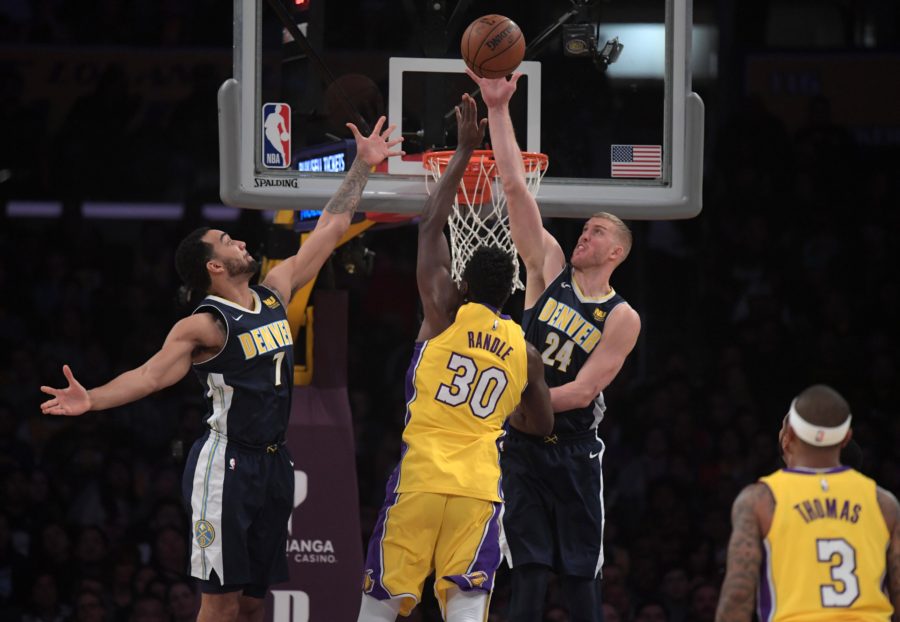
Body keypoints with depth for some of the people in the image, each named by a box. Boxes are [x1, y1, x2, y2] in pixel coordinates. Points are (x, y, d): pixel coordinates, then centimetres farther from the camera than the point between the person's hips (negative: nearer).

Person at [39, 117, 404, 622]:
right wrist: (92, 400, -36)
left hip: (274, 462, 7)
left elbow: (331, 227, 16)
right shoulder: (205, 326, -11)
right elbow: (153, 374, -20)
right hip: (228, 465, -7)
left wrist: (363, 166, 17)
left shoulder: (275, 292, 10)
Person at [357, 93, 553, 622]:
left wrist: (465, 151, 15)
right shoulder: (524, 350, 9)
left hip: (420, 479, -2)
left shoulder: (446, 314, 2)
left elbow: (432, 224, 10)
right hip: (480, 486, 2)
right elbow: (542, 424, 22)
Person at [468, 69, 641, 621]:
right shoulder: (550, 269, 4)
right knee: (529, 571, 0)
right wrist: (498, 109, -7)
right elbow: (516, 188, -1)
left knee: (579, 575, 1)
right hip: (522, 446, 2)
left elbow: (582, 391, -12)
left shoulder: (622, 319, -5)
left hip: (573, 449, -2)